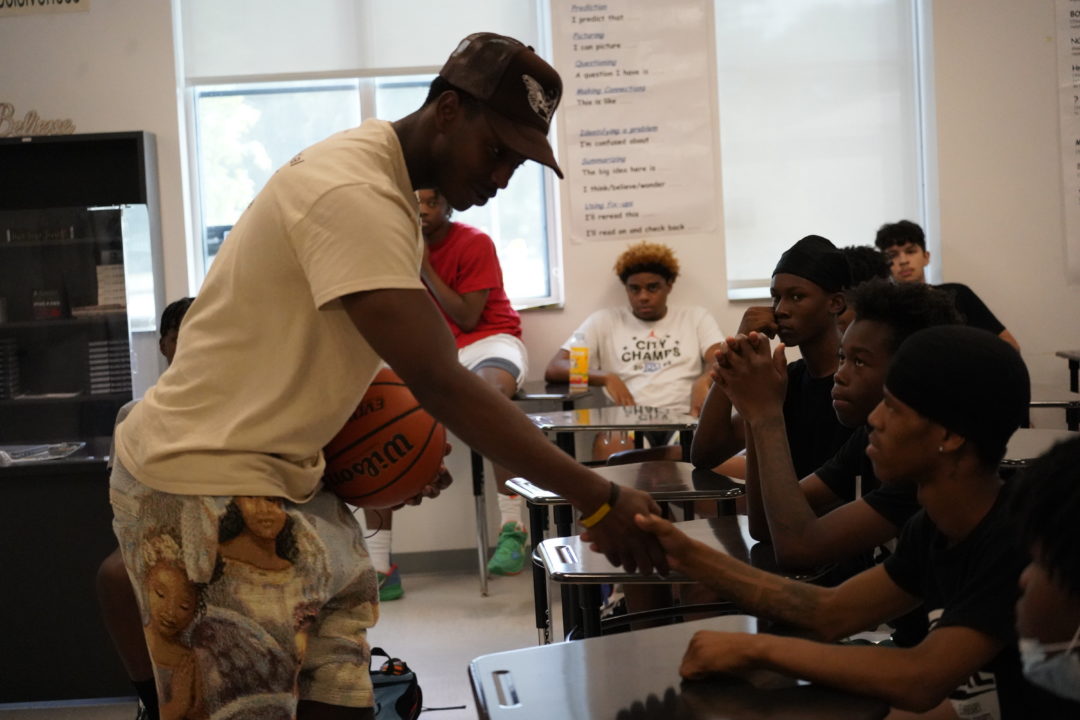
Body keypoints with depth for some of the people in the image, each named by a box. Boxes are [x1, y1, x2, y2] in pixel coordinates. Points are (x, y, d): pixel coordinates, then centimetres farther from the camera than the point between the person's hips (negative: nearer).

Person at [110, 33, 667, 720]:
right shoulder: (355, 194, -23)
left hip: (279, 470, 9)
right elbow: (440, 382, -28)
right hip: (203, 484, -9)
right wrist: (598, 500, -25)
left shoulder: (382, 178, 9)